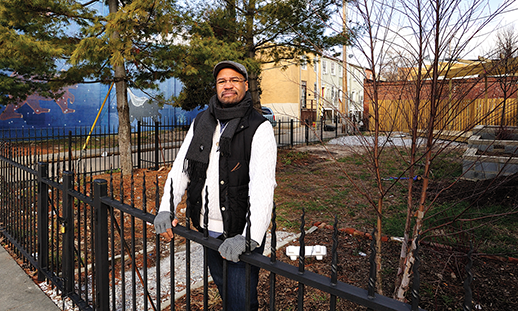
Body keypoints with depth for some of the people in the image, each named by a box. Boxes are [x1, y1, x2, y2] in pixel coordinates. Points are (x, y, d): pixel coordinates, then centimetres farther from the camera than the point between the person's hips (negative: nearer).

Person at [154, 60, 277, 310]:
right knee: (223, 288, 24)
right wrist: (165, 209, -4)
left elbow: (263, 186, -23)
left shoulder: (260, 128, -13)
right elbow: (180, 167, 7)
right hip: (207, 229, 6)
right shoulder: (201, 122, 6)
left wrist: (251, 238, -33)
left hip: (241, 233, -5)